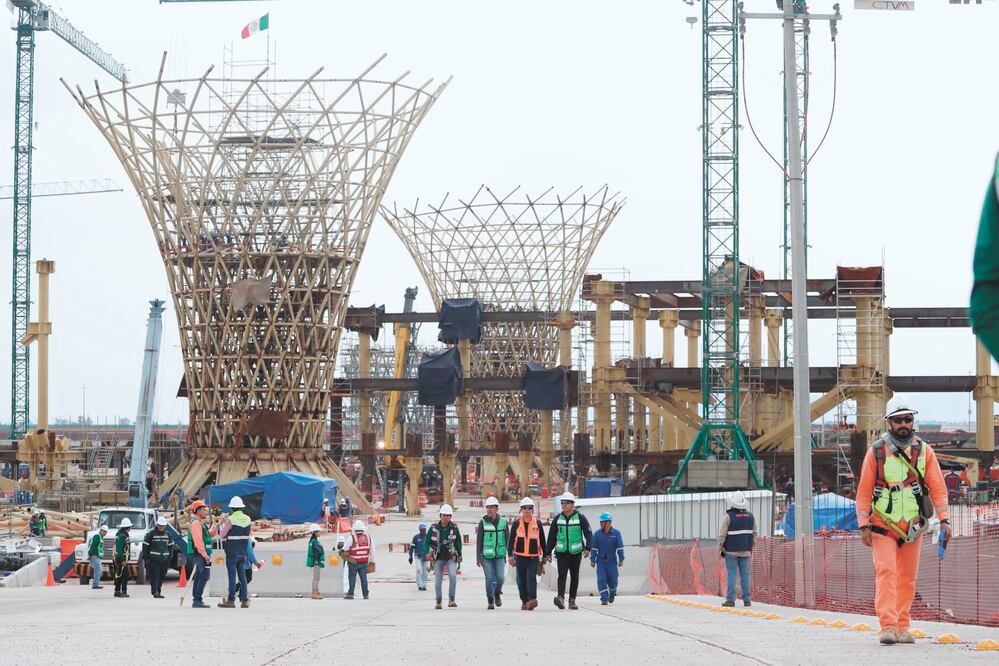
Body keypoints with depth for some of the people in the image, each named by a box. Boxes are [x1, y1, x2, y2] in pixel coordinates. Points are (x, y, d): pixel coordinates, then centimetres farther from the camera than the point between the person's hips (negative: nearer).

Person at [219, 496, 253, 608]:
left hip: (232, 552, -6)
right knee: (242, 575, 10)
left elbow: (223, 535, -9)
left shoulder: (230, 520, -13)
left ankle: (231, 600, -4)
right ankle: (244, 600, 9)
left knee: (232, 575, -4)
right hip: (243, 552, 6)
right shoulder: (247, 519, 6)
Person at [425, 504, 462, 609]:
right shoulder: (433, 528, -7)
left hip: (451, 558, 0)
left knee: (453, 576, -20)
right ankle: (438, 602, 14)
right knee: (438, 580, -1)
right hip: (438, 558, 0)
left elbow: (458, 543, 9)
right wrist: (427, 553, -15)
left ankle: (451, 600, -18)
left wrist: (459, 557, 14)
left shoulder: (454, 528, -4)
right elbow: (427, 542, 1)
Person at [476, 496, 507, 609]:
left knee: (500, 578, -8)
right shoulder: (483, 522, -1)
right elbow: (479, 541, 0)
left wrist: (509, 555, 7)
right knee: (489, 579, -4)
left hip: (499, 556, 1)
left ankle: (497, 594, 22)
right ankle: (490, 601, 12)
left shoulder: (503, 522, 4)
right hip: (486, 556, -1)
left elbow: (507, 539, 10)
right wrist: (478, 557, -6)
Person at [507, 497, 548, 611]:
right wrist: (510, 555, -2)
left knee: (531, 577, -15)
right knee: (521, 580, 5)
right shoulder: (516, 523, 4)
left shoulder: (537, 523, 5)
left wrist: (545, 555, 13)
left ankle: (532, 599, -23)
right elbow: (511, 540, 6)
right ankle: (524, 601, 15)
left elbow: (543, 541, 12)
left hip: (534, 556, -1)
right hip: (520, 556, 1)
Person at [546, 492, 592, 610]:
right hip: (561, 552, 1)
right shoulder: (557, 519, 7)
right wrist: (548, 553, 9)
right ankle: (561, 598, -28)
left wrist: (587, 548, -18)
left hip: (575, 552, -1)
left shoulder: (580, 518, -1)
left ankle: (572, 600, 13)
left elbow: (588, 534, -4)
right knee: (562, 575, -14)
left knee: (574, 576, 6)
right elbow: (551, 536, 12)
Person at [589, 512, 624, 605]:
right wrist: (592, 560, 1)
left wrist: (621, 560, -5)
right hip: (601, 561, 1)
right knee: (601, 580, -8)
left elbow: (620, 547, -3)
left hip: (612, 561, -1)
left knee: (612, 579, 4)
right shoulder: (598, 534, -1)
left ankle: (612, 593, 33)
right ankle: (604, 599, -5)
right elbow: (593, 548, 3)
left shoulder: (616, 533, -5)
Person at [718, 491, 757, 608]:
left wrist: (720, 547, 5)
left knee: (731, 574, -1)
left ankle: (730, 599, -5)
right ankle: (747, 599, 6)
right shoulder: (750, 516, 4)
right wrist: (750, 546, 19)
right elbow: (755, 533, 10)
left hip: (731, 550, -4)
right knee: (745, 574, 7)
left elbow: (722, 534, -8)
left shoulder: (729, 516, -10)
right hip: (746, 550, 4)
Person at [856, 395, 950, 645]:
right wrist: (864, 525, -4)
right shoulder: (876, 452, -2)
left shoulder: (924, 451, 4)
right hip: (883, 526, -2)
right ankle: (888, 627, -18)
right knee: (886, 572, -13)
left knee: (907, 577, 5)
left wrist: (944, 520, -4)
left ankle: (902, 627, 12)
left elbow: (937, 487, 4)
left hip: (913, 527, 2)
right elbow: (864, 491, 1)